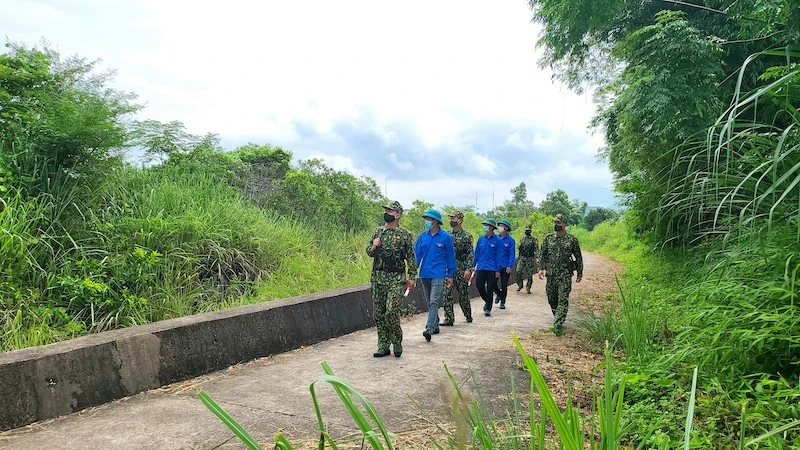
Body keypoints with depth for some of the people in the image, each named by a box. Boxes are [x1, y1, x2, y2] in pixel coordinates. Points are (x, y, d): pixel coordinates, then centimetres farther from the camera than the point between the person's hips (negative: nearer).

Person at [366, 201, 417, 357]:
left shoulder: (404, 234, -2)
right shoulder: (378, 232, 11)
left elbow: (411, 257, -1)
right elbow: (369, 252, 19)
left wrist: (412, 277, -6)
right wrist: (373, 247, -3)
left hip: (396, 279, -5)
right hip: (378, 278, 5)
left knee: (391, 312, -14)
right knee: (379, 314, 7)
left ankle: (397, 342, 9)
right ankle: (383, 347, 16)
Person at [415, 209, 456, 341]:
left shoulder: (445, 237, -3)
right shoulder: (422, 236, 6)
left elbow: (451, 256, 2)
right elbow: (417, 254, 9)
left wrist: (450, 275, 2)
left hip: (438, 274, -5)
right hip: (424, 274, 5)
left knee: (434, 302, -13)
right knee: (430, 302, 14)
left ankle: (429, 329, -19)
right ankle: (435, 326, 28)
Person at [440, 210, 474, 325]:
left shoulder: (467, 236, -5)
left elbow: (471, 254, -8)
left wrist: (468, 269, -16)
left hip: (461, 270, -4)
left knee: (463, 295, 7)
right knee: (446, 294, -5)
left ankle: (468, 315, 27)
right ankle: (449, 319, -1)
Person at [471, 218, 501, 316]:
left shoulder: (497, 240, -4)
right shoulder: (481, 239, 7)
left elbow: (498, 255, -4)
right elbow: (477, 253, 12)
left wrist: (498, 270, -6)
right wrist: (474, 265, 9)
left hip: (492, 268, -3)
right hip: (481, 267, 3)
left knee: (490, 289, 1)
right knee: (479, 286, 0)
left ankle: (488, 309, 13)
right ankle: (487, 301, 27)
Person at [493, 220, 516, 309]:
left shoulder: (510, 240, -6)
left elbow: (512, 254, -8)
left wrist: (510, 266, -16)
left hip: (505, 267, -3)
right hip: (495, 265, 3)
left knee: (504, 285, 5)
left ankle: (502, 302, 19)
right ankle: (499, 294, 30)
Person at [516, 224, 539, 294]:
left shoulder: (533, 239, -1)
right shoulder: (522, 239, 12)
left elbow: (536, 249, -5)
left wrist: (535, 257, -16)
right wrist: (519, 257, 18)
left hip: (530, 259, -3)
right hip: (522, 258, 3)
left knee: (529, 274, 1)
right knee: (518, 272, -5)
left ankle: (528, 288, 11)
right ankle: (520, 285, 11)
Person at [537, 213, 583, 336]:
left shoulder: (572, 240, -2)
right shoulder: (548, 238, 6)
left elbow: (578, 257, 4)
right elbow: (542, 255, 8)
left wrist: (580, 273, 4)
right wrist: (541, 268, -5)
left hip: (565, 275, -3)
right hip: (551, 274, 4)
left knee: (563, 300, -9)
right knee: (552, 299, 12)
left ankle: (558, 325, -10)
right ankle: (558, 319, 31)